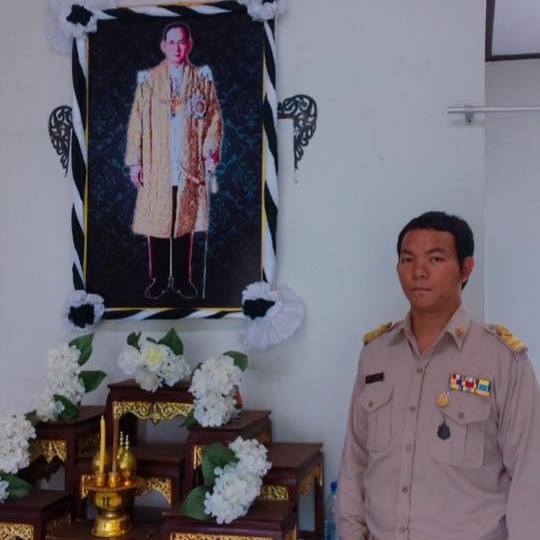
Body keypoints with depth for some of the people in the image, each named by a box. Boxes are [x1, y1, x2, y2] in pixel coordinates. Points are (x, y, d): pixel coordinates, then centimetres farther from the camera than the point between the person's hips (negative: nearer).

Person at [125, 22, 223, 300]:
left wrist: (211, 150, -8)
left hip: (190, 167, 1)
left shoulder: (203, 79, 6)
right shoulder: (148, 80, 4)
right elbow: (136, 122, 3)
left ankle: (182, 278, 18)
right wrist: (134, 161, -2)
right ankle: (159, 279, 15)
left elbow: (214, 119, 6)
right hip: (157, 168, 0)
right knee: (157, 225, 3)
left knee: (185, 224, 6)